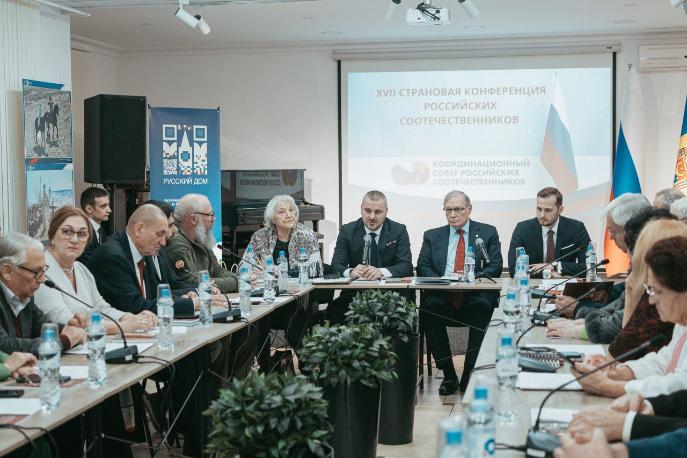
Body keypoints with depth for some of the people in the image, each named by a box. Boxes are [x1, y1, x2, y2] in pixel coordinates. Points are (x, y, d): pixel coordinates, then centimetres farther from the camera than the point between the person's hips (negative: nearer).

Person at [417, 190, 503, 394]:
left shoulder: (488, 233, 12)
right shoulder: (432, 236, 18)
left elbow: (495, 267, 3)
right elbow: (422, 268, 8)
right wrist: (441, 280, -13)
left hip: (476, 296, -1)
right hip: (442, 297, 2)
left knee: (482, 306, -35)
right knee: (429, 306, -32)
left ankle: (470, 374, -22)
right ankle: (448, 374, -20)